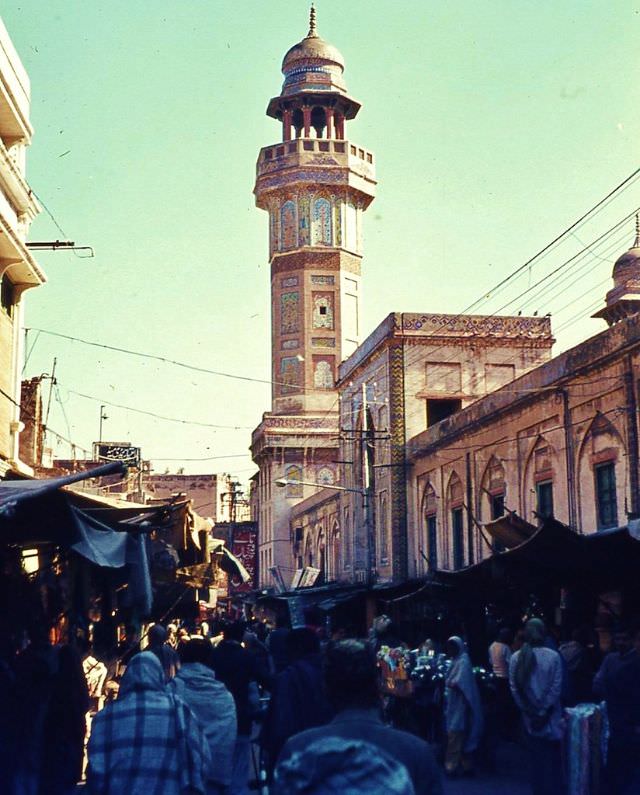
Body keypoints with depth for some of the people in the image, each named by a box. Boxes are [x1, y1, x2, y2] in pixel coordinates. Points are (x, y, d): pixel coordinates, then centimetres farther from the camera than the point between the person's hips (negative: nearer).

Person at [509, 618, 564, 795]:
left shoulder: (516, 658, -6)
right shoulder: (553, 656, -12)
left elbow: (514, 688, -7)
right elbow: (556, 687, -13)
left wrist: (529, 712, -2)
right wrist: (544, 712, -6)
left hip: (530, 717, 2)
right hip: (550, 716, -2)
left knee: (537, 757, 14)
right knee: (552, 757, 11)